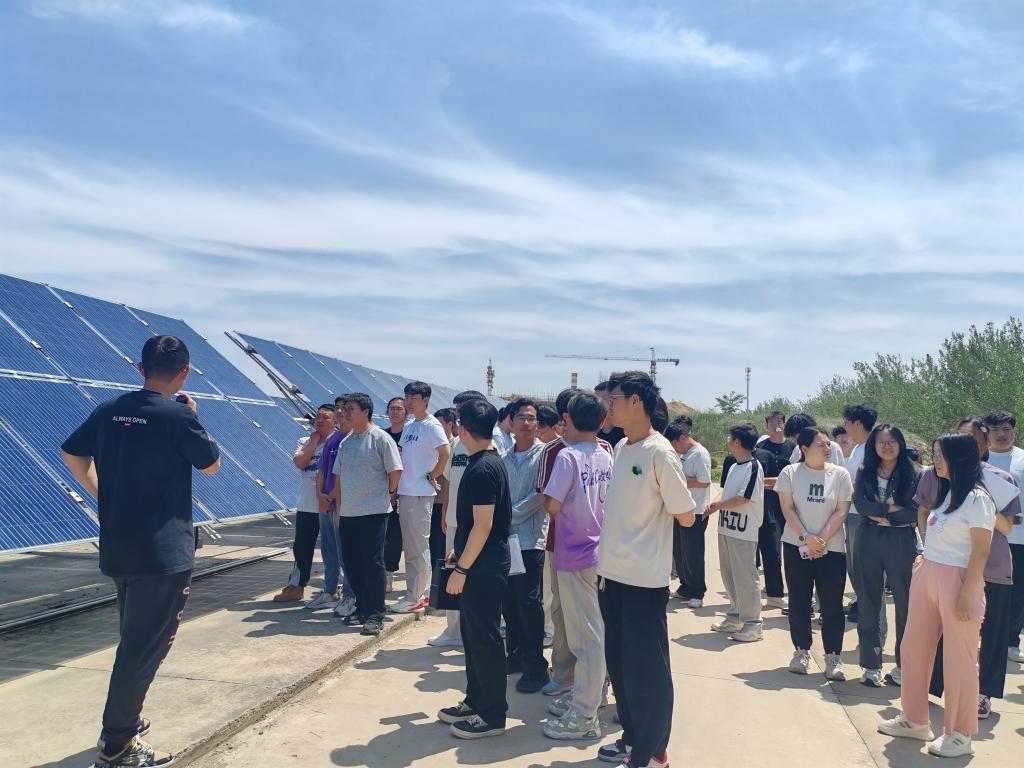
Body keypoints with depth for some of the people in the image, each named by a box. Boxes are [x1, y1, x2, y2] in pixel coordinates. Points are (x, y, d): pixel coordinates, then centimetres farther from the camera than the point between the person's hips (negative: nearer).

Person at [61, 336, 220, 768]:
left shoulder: (110, 410, 4)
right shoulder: (178, 416, -16)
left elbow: (71, 454, 17)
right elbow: (211, 465, -1)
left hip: (116, 549, 8)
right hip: (164, 552, -7)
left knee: (134, 640, 24)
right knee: (147, 647, 2)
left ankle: (124, 722, 36)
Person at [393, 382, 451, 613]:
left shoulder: (432, 426, -11)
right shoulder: (409, 426, 15)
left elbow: (446, 454, -20)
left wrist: (431, 477, -12)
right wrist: (397, 487, 13)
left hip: (420, 494, -9)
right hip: (405, 492, 9)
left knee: (418, 546, -3)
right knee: (411, 546, 14)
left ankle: (414, 597, 2)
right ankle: (422, 592, 24)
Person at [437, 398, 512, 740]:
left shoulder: (482, 469, -20)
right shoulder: (490, 461, 10)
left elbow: (483, 524, -23)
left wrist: (462, 568, -18)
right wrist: (460, 551, 23)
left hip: (483, 568, -10)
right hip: (480, 564, 10)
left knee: (484, 638, 0)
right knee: (473, 634, 18)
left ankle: (492, 716, 10)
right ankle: (475, 701, 30)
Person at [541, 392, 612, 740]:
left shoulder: (568, 456, -16)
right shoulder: (606, 456, 5)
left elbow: (552, 505, -18)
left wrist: (547, 503, 2)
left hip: (575, 554, -7)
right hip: (598, 551, 7)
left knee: (588, 635, -3)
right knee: (593, 631, 17)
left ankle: (584, 716, 6)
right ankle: (582, 695, 31)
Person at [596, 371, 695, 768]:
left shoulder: (659, 453, -16)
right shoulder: (620, 448, 8)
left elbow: (686, 516, -12)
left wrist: (657, 505, 2)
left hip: (644, 579, -8)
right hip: (613, 574, 8)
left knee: (647, 668, 4)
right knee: (618, 663, 17)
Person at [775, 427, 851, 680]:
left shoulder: (840, 474, -1)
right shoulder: (790, 473, -2)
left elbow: (841, 512, -4)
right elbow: (787, 509, -5)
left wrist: (822, 540, -12)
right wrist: (806, 537, -14)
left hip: (831, 548, 0)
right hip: (797, 546, 0)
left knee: (832, 603, 0)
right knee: (799, 600, 7)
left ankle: (833, 656, 11)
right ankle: (801, 651, 20)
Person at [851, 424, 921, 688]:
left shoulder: (912, 474, 1)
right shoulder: (865, 473, 7)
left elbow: (916, 512, -8)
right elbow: (860, 504, -6)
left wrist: (882, 515, -10)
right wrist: (895, 508, -11)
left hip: (902, 541, -2)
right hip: (870, 540, 2)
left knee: (905, 602, 3)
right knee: (869, 603, 5)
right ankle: (871, 665, 14)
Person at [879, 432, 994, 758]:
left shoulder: (976, 498, -10)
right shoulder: (945, 493, 15)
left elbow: (980, 551, -14)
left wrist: (967, 595, -18)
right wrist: (925, 563, 8)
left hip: (956, 581, -8)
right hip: (927, 578, 8)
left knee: (958, 658, 1)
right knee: (913, 649, 12)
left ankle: (960, 735, 14)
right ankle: (914, 720, 25)